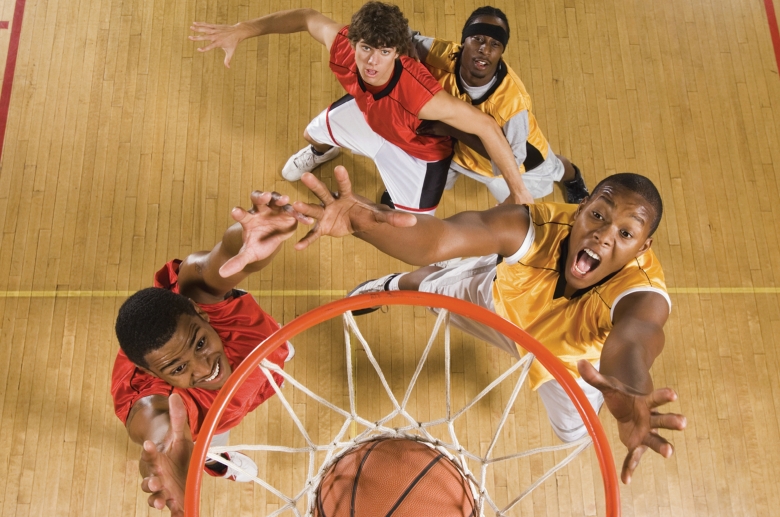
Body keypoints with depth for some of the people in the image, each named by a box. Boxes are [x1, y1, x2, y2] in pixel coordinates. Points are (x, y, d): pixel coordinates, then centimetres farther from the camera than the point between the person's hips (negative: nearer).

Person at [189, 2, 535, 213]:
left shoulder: (420, 96, -49)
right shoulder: (342, 47, -36)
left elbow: (486, 127, -39)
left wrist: (518, 191, -34)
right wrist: (241, 30, -19)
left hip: (417, 151, -5)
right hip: (367, 112, 5)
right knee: (314, 134, 30)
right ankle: (323, 150, 68)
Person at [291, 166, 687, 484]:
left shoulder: (642, 293, -47)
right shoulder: (536, 226, -44)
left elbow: (634, 336, -72)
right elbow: (437, 238, -63)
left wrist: (629, 392, -96)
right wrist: (362, 220, -83)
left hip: (569, 356, 0)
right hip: (504, 303, 0)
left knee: (573, 431, 22)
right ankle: (397, 284, 61)